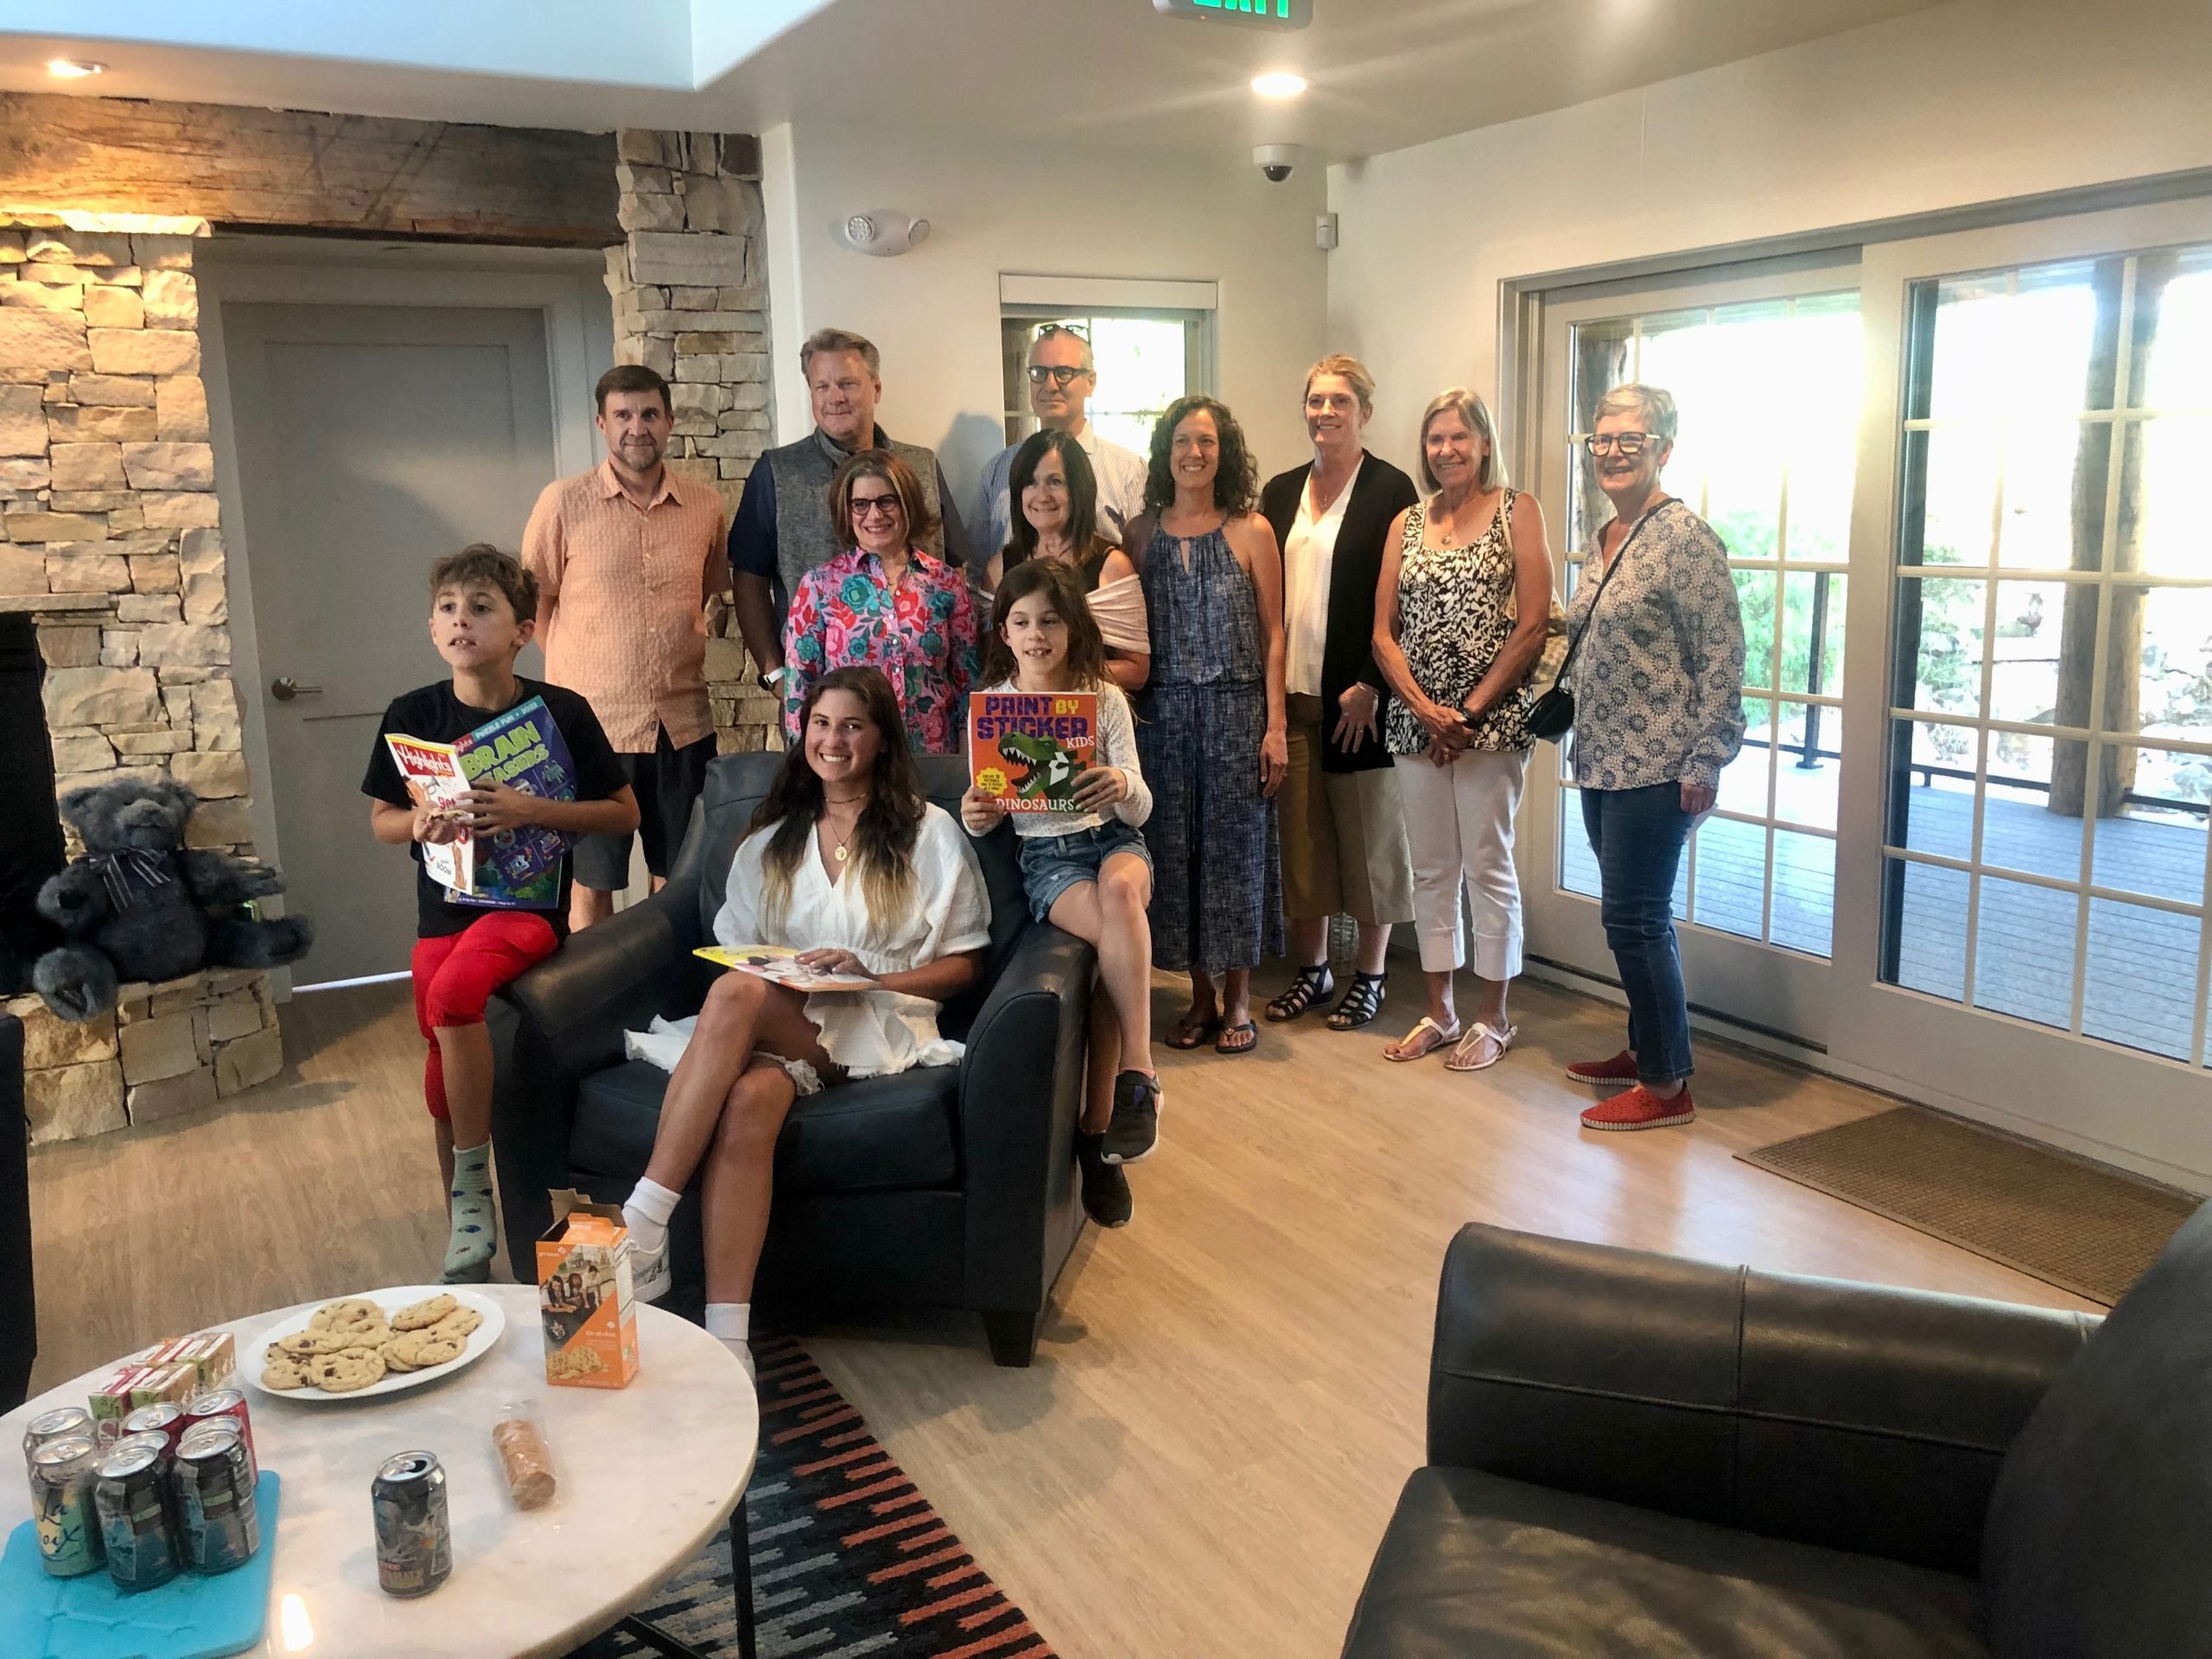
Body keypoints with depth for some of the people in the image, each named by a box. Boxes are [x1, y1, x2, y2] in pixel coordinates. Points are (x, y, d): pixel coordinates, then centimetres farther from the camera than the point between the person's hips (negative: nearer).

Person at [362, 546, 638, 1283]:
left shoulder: (560, 711, -8)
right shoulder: (413, 715, -1)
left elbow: (625, 812, -4)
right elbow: (380, 820, 11)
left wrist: (531, 809, -18)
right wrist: (421, 823, -13)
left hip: (530, 903, -4)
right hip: (443, 908, 4)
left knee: (452, 994, -30)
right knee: (443, 1076, 5)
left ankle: (472, 1184, -12)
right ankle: (463, 1235, 27)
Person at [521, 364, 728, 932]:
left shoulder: (706, 505, 4)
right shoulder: (563, 502, -4)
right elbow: (534, 601, 3)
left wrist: (682, 651, 8)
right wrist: (582, 670, 0)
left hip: (683, 724, 3)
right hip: (593, 721, -3)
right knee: (592, 884, 6)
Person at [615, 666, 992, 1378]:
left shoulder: (929, 834, 12)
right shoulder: (771, 842, 24)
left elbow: (961, 966, 8)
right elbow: (736, 951, 19)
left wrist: (870, 975, -9)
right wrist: (762, 971, -6)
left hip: (880, 1026, -3)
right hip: (781, 1025, 3)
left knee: (735, 997, -34)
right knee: (747, 1100, -35)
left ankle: (642, 1230, -35)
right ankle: (726, 1337, -39)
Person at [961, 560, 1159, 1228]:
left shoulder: (1105, 698, 3)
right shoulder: (989, 705, 4)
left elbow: (1139, 809, -2)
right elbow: (983, 819, 6)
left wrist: (1123, 785, -26)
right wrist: (975, 815, -19)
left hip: (1112, 838, 1)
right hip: (1044, 853, -1)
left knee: (1121, 891, -36)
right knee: (1117, 935, -31)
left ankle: (1116, 1102, -33)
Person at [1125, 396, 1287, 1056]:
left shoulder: (1251, 530, 0)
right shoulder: (1142, 530, 6)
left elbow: (1272, 634, 0)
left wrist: (1275, 726, -6)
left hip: (1237, 710, -2)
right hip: (1163, 712, 2)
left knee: (1235, 846, 3)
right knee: (1175, 847, 6)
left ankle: (1237, 999, 17)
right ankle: (1201, 995, 19)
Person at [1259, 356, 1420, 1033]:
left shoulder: (1391, 490, -4)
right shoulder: (1281, 492, 12)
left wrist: (1370, 686, -14)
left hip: (1358, 694, -5)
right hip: (1290, 692, 5)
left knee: (1369, 835, 6)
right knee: (1299, 830, 9)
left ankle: (1369, 974, 18)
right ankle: (1311, 967, 22)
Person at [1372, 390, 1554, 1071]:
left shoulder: (1518, 511, 0)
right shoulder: (1407, 523, 11)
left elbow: (1531, 627, -7)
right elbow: (1383, 633, 6)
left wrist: (1471, 711, -12)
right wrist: (1425, 709, -8)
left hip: (1491, 719, -4)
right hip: (1414, 719, 4)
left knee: (1487, 867, 1)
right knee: (1431, 869, 10)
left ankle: (1493, 1019, 15)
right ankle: (1438, 1013, 22)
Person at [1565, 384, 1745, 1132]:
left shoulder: (1685, 537, -12)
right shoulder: (1603, 537, 12)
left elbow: (1722, 660, -15)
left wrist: (1705, 761, -18)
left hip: (1657, 768, -8)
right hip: (1602, 761, 8)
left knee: (1634, 918, -5)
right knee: (1637, 915, 16)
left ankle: (1667, 1086, 6)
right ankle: (1645, 1049, 29)